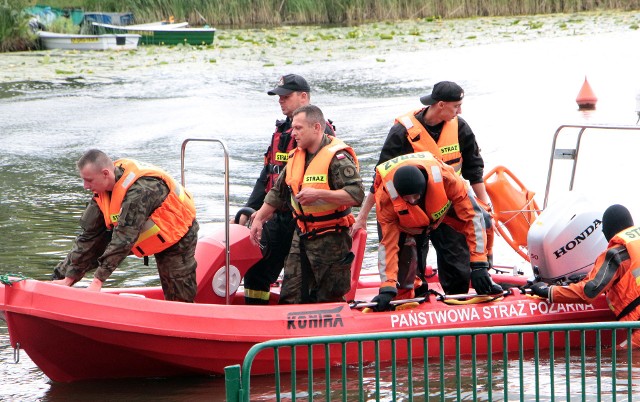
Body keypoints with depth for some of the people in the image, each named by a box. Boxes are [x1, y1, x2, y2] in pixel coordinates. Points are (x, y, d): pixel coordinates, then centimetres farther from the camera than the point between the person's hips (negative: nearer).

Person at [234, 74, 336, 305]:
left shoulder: (321, 132, -10)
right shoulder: (281, 131, 17)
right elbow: (266, 177, 21)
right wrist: (249, 211, 15)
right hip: (277, 217, 8)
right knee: (256, 271, 9)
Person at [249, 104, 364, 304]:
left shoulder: (337, 157, -15)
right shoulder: (295, 157, 10)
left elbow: (356, 194, -25)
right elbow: (278, 192, 23)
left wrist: (319, 194, -29)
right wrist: (259, 219, 22)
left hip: (331, 240, -7)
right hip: (301, 237, 7)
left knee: (329, 300, 0)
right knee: (290, 296, 5)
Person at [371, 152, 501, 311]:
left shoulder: (445, 178, -43)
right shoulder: (385, 199, -40)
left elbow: (472, 216, -36)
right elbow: (388, 244, -34)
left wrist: (478, 266, -37)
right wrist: (387, 289, -41)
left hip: (442, 205, 1)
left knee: (480, 219, -21)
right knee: (402, 246, -26)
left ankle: (484, 280, -6)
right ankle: (403, 295, 1)